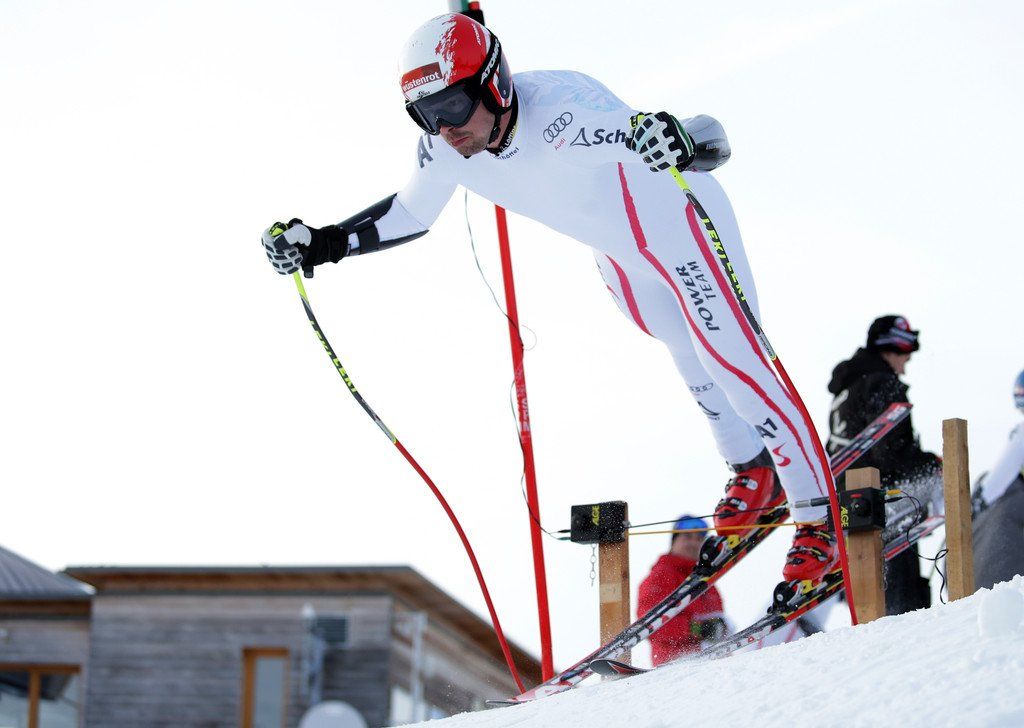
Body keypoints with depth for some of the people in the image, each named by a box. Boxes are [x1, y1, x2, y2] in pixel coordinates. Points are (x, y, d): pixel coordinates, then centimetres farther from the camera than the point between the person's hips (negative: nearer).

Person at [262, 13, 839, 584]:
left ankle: (819, 524, -1)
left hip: (682, 223, -7)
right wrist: (317, 245, -8)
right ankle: (753, 473, 43)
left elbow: (712, 146, -47)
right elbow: (408, 216, 2)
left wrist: (681, 142, -71)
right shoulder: (444, 148, -19)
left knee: (736, 365, -11)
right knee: (691, 360, 22)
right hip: (620, 255, 7)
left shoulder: (561, 112, -41)